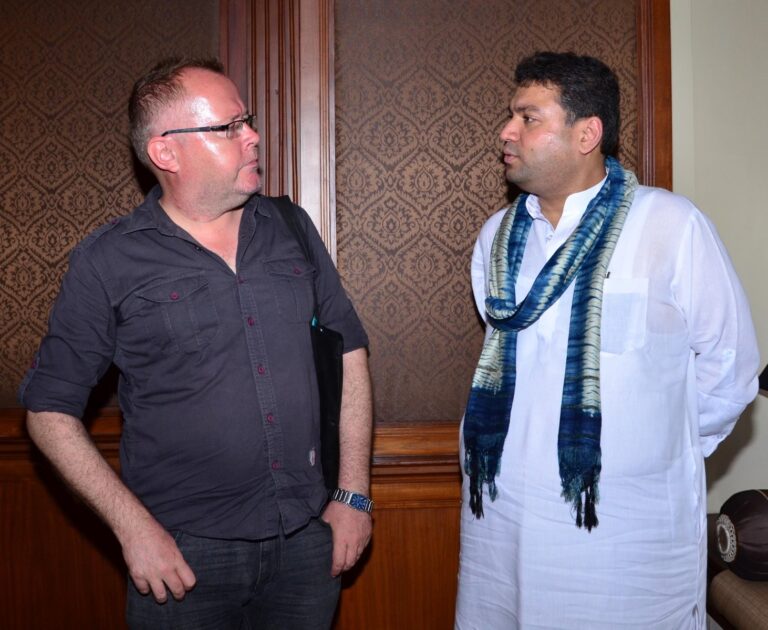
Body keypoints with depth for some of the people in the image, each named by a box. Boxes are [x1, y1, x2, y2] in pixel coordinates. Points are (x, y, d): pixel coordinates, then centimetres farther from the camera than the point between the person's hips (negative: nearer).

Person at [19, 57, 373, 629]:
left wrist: (354, 493, 3)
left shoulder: (290, 228, 3)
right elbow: (50, 409, -3)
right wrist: (134, 526, -11)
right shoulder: (108, 263, -7)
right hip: (186, 554, -3)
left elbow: (349, 349, 8)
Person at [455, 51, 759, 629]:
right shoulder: (498, 235, 7)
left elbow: (729, 364, -4)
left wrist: (659, 449, 5)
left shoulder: (673, 227, -10)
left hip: (626, 530, -4)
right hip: (501, 513, 5)